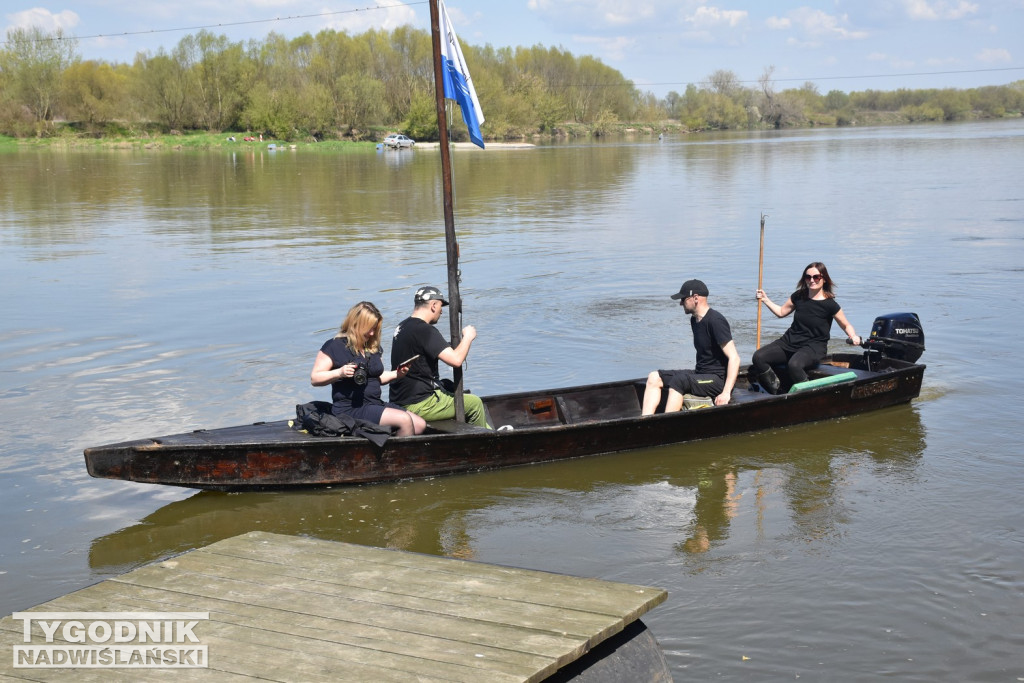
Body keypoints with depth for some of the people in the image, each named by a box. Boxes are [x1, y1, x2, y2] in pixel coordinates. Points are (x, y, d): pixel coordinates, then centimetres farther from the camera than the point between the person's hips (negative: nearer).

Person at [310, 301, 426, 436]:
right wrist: (340, 373, -24)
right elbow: (314, 378, -8)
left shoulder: (373, 347, 16)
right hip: (350, 409, -8)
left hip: (375, 405, 8)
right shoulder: (335, 346, -5)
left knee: (420, 424, -7)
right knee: (405, 420, -24)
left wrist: (396, 374, 8)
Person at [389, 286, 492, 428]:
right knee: (475, 403, 4)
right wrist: (468, 337, -8)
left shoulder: (402, 326, 10)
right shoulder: (424, 330, -19)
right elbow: (456, 360, -25)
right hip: (419, 405, -10)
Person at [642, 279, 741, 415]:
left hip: (719, 379, -10)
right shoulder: (695, 320, 12)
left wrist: (726, 393, -27)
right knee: (654, 377, 0)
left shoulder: (715, 321, -17)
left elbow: (734, 358, -22)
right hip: (700, 374, 10)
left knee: (678, 380, -32)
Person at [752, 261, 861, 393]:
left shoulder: (830, 305, -7)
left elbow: (846, 325, 4)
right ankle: (777, 394, -8)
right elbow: (781, 312, 21)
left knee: (794, 365, -39)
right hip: (790, 341, 6)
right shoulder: (798, 297, 6)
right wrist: (765, 299, 11)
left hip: (814, 347, -6)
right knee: (758, 357, -16)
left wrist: (854, 336, -16)